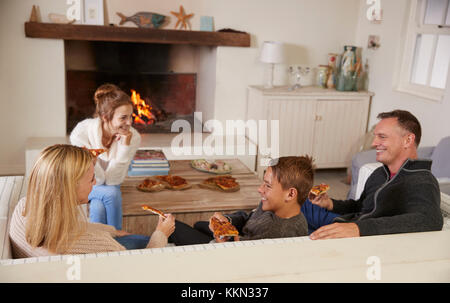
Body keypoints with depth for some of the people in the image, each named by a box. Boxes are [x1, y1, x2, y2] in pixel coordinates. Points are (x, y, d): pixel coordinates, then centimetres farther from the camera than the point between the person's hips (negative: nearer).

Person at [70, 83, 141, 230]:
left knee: (98, 208, -27)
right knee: (111, 194, -28)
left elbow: (112, 180, -21)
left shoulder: (133, 137, -23)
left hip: (109, 186, 2)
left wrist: (125, 146, -32)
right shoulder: (82, 131, -28)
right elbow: (98, 180, -24)